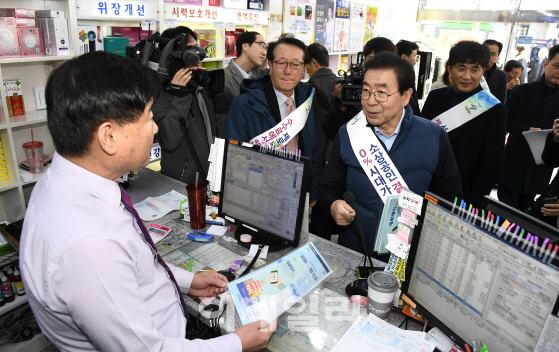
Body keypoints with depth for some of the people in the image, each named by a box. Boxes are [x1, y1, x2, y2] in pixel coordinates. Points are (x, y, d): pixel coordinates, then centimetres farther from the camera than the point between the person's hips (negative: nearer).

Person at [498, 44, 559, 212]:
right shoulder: (522, 91, 1)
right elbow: (506, 120, -3)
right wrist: (526, 130, -19)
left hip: (541, 170, 2)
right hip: (513, 166, -2)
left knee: (521, 211, 13)